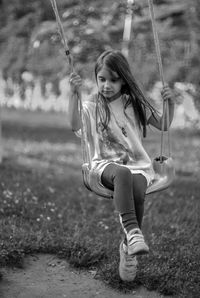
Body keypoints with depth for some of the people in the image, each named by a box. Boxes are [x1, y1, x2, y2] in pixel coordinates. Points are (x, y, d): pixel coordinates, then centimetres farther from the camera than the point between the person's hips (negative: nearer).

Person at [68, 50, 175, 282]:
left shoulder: (135, 105, 13)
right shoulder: (91, 106, 6)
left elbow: (163, 125, 17)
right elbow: (75, 126, -15)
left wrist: (170, 103, -1)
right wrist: (74, 94, -26)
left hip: (138, 165, 2)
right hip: (106, 164, -2)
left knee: (137, 192, -32)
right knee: (122, 174, -39)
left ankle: (128, 247, -13)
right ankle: (132, 231, -48)